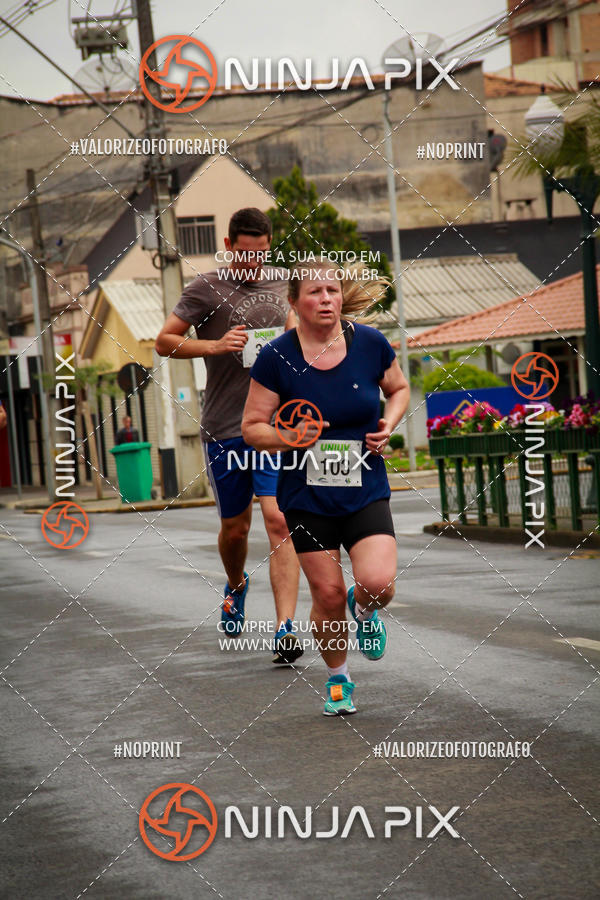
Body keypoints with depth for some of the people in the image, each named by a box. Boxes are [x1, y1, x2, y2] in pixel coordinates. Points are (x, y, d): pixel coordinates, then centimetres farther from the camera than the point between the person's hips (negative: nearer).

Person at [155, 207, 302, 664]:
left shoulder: (281, 280, 10)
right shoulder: (207, 288, -2)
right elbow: (165, 342, -2)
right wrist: (216, 345, -16)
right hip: (225, 429, -1)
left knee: (280, 520, -12)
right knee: (236, 527, 11)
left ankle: (286, 629, -15)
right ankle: (236, 585, 44)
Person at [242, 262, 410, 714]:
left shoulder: (370, 343, -4)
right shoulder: (276, 357, -8)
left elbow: (399, 389, 16)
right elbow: (252, 426, -2)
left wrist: (388, 424, -4)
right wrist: (287, 437, -21)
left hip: (366, 491, 1)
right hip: (306, 497, -1)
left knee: (379, 584, -17)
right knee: (328, 596, 1)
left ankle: (364, 610, 22)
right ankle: (338, 679, 28)